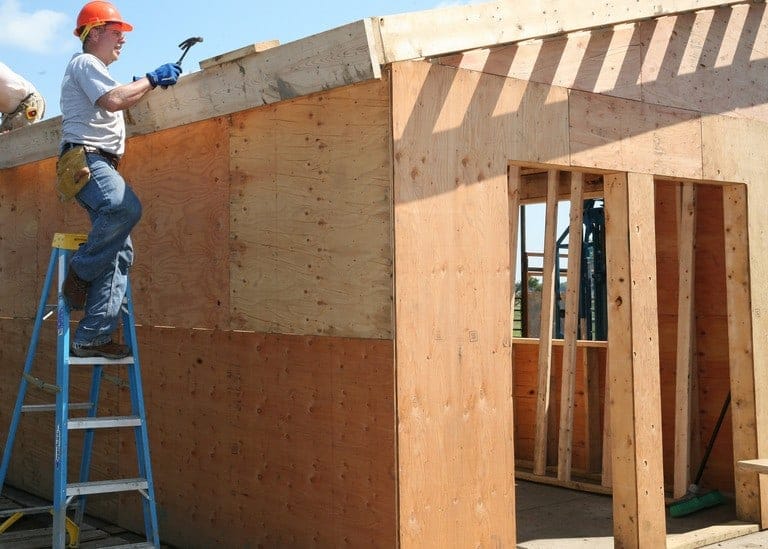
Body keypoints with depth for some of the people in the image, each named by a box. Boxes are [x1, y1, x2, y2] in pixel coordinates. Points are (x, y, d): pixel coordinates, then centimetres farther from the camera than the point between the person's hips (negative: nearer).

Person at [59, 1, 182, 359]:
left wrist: (145, 85, 28)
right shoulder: (85, 63, -1)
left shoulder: (94, 70, 31)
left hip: (100, 164, 10)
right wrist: (152, 79, -9)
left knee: (120, 252, -2)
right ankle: (80, 273, -22)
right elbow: (113, 100, -18)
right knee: (126, 207, -39)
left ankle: (92, 337, -5)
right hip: (85, 159, -10)